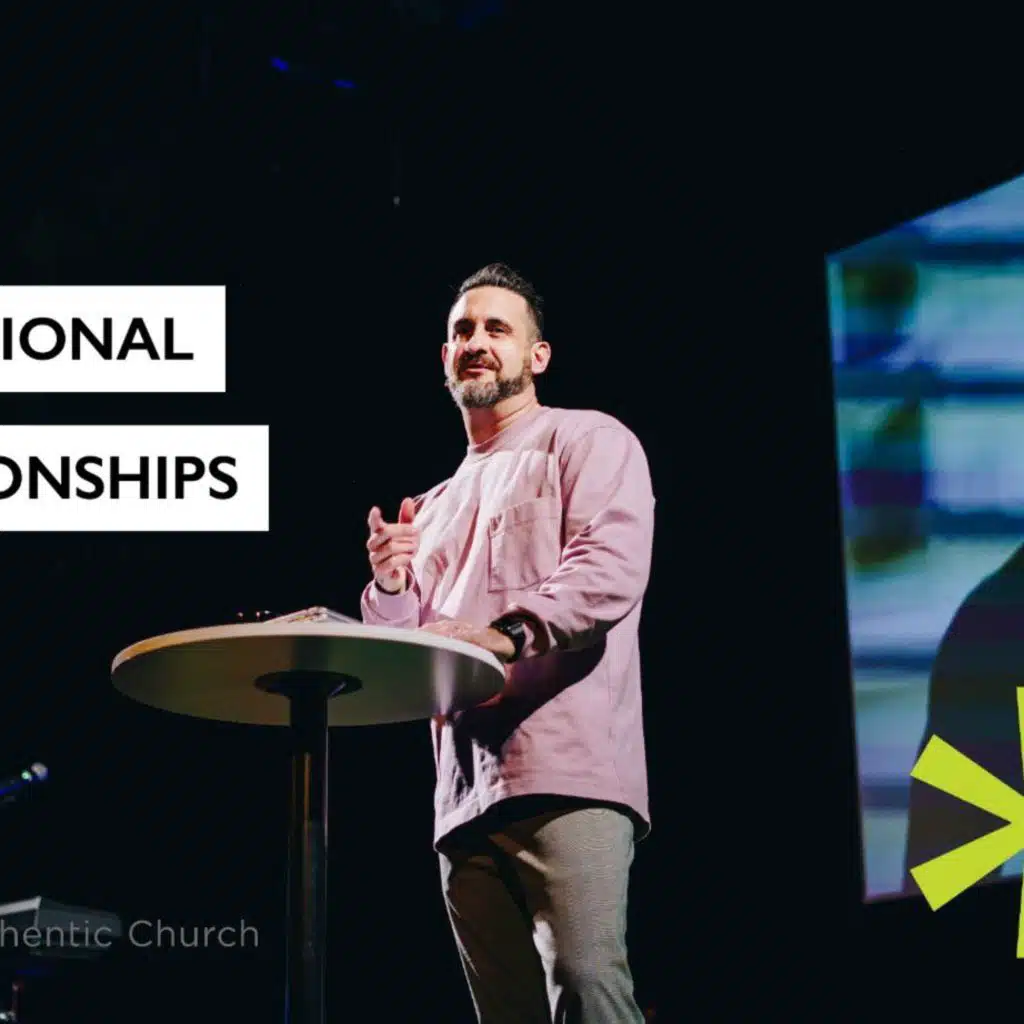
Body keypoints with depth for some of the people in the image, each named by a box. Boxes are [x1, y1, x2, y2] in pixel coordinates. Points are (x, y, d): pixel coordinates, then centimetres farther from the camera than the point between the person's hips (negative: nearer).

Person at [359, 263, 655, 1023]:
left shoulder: (587, 441, 8)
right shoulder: (436, 506, 28)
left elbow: (611, 568, -11)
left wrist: (503, 633, -25)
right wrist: (390, 587, 5)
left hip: (568, 769, -7)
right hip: (465, 793, 7)